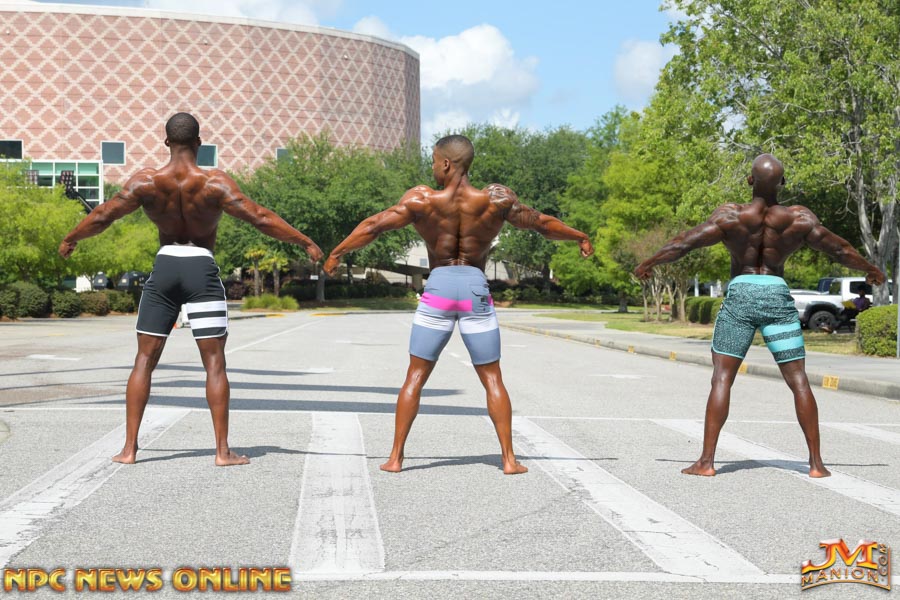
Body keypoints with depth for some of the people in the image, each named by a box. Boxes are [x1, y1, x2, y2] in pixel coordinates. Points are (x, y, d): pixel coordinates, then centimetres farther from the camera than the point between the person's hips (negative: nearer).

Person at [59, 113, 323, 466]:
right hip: (202, 269, -2)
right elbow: (260, 219, -14)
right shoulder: (214, 183, -11)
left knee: (145, 360, 10)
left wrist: (70, 239, 22)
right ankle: (223, 451, -1)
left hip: (164, 268, 2)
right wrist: (305, 242, -7)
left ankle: (129, 448, 9)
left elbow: (102, 216, 4)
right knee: (214, 362, 2)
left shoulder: (146, 182, -4)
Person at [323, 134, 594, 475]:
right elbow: (542, 224, 7)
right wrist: (580, 238, 24)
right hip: (476, 291, 1)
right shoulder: (496, 200, -4)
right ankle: (508, 459, 7)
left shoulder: (422, 200, -6)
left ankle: (396, 456, 8)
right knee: (492, 380, 10)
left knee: (415, 378, 10)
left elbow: (374, 226, -1)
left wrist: (337, 254, 12)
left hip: (438, 289, 0)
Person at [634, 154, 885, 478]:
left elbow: (686, 241, -8)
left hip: (739, 295, -1)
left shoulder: (731, 215, -8)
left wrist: (650, 262, 6)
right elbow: (838, 248, 6)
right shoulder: (799, 218, -3)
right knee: (798, 381, 8)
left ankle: (706, 460, -4)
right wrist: (870, 269, 24)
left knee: (721, 379, 1)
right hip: (778, 296, 1)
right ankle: (816, 463, 8)